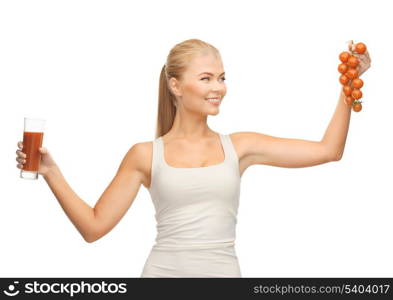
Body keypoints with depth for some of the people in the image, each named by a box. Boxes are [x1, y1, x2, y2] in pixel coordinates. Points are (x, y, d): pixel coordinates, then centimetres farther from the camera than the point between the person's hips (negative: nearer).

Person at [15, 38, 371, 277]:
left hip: (223, 272, 2)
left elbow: (327, 150, 5)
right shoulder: (145, 155, 3)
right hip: (164, 270, -1)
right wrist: (50, 172, -6)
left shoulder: (240, 146, 7)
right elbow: (94, 226, 2)